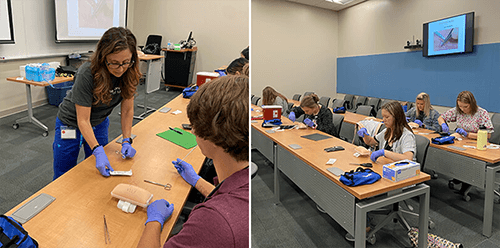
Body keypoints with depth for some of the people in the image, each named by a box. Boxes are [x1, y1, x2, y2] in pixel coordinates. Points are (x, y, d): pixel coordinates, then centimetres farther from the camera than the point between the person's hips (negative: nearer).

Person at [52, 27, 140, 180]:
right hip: (71, 124, -3)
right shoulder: (87, 74, -33)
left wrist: (127, 141, -19)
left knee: (98, 175, 14)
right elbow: (83, 121, -29)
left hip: (99, 124, 4)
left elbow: (127, 110, -11)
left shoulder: (129, 73, -21)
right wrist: (98, 151, -39)